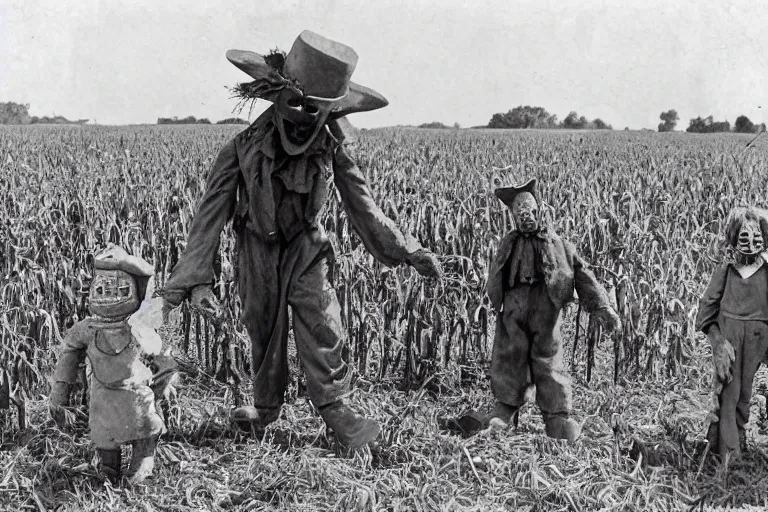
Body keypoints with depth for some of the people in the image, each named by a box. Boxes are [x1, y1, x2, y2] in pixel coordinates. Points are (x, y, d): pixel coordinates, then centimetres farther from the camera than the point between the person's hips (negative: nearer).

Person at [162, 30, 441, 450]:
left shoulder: (331, 147, -16)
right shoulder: (244, 148, -22)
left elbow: (362, 206, -5)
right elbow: (212, 214, -20)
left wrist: (409, 251, -3)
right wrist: (196, 278, -27)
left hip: (305, 247, 1)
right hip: (257, 249, 0)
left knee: (321, 324, -9)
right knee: (263, 332, 12)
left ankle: (333, 406, 8)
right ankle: (265, 408, 34)